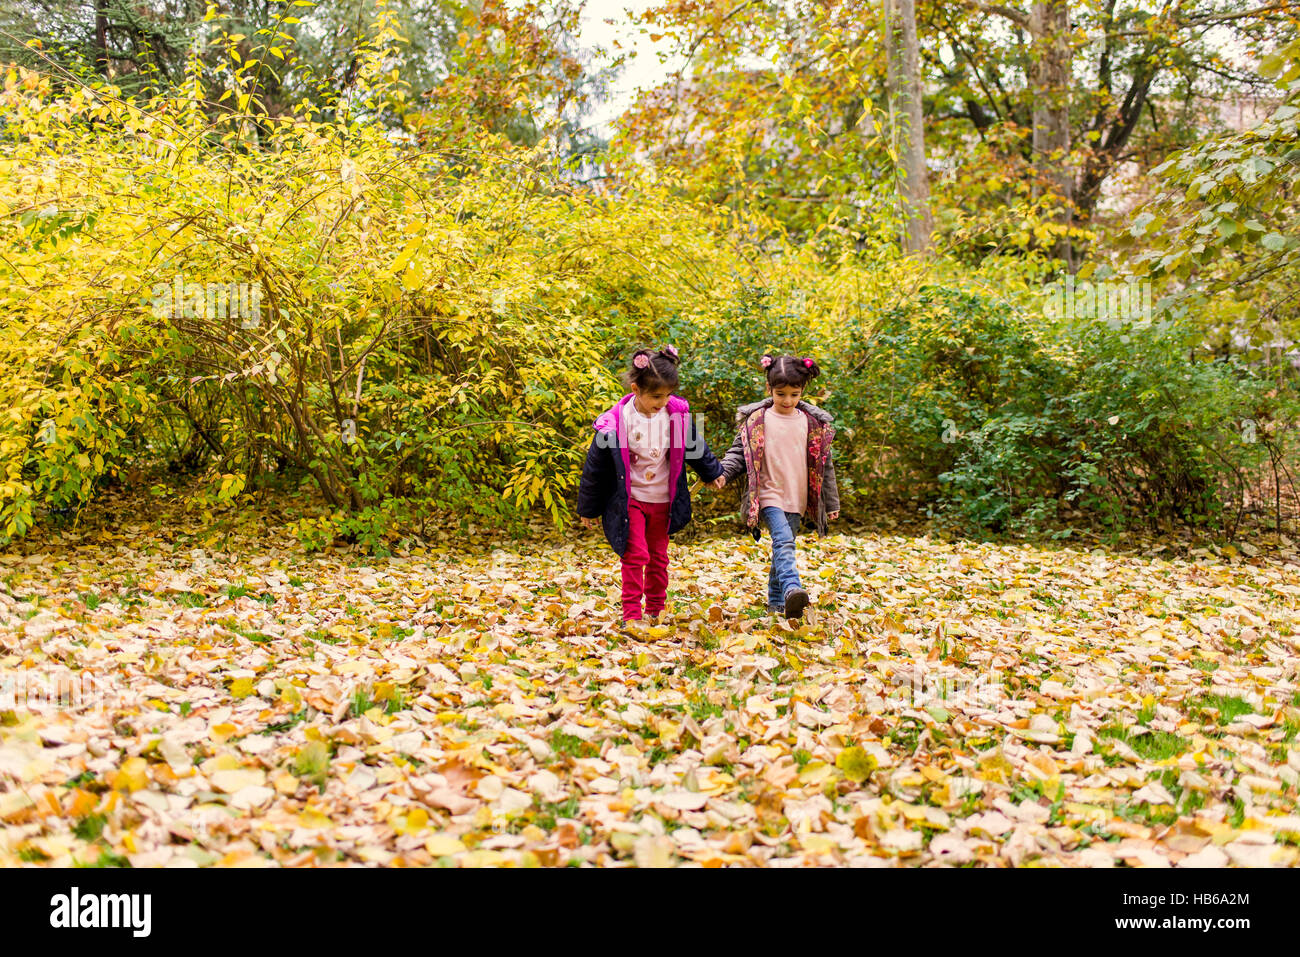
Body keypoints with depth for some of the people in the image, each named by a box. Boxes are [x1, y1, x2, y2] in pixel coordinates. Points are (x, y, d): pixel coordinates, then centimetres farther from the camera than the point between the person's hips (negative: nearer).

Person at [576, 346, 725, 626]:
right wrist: (587, 508, 1)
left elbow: (695, 447, 13)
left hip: (663, 500, 4)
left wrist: (713, 473, 26)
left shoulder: (677, 415, -8)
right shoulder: (616, 423, -18)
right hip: (630, 500, -3)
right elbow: (596, 465, -7)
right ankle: (631, 615, -1)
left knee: (658, 557, 12)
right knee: (635, 555, -10)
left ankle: (655, 611, 25)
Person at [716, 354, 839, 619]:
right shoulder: (756, 420, -2)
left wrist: (831, 502, 12)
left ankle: (776, 602, 23)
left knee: (783, 546, 10)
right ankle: (792, 590, -40)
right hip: (768, 495, -3)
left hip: (797, 499, 4)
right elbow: (739, 451, 2)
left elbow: (824, 464, 10)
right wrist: (722, 473, -17)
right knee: (783, 542, -23)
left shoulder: (813, 423, 5)